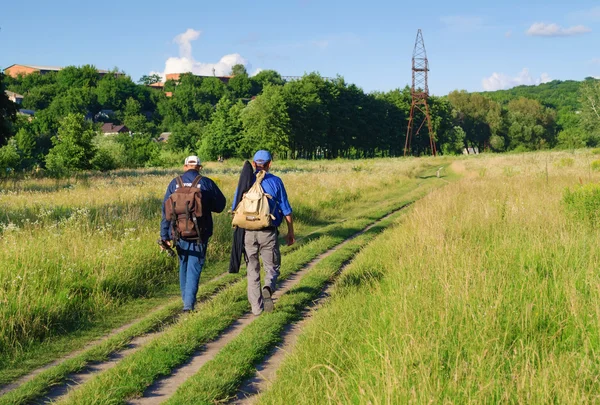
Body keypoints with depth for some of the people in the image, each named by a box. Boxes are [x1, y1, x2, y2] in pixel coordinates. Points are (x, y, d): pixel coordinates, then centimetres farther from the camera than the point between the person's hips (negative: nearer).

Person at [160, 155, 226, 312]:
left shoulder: (175, 183, 1)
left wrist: (165, 235, 4)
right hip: (200, 234, -2)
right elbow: (220, 205, 4)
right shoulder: (206, 183, -4)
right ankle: (189, 303, -10)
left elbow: (166, 210, 1)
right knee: (194, 267, 1)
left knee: (183, 266, 20)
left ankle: (186, 299, 29)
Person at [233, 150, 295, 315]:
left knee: (252, 270, 10)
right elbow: (286, 210, 2)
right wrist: (290, 232, 10)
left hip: (248, 232, 1)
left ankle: (256, 307, 10)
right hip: (268, 233, -1)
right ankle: (268, 289, -20)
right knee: (272, 267, 11)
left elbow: (235, 209, 6)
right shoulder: (275, 181, 1)